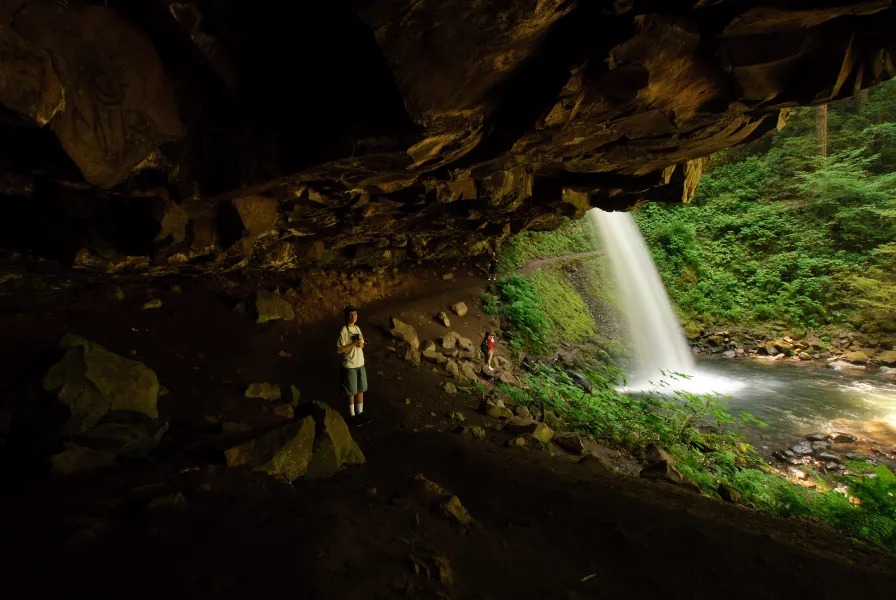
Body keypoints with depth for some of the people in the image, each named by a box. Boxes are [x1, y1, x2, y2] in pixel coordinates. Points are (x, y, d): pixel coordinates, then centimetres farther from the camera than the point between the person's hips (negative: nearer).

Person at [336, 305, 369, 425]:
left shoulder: (357, 328, 5)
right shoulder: (344, 331, -17)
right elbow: (339, 349, -19)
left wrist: (361, 344, -10)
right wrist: (353, 344, -24)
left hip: (360, 364, 7)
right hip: (350, 366, -7)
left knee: (361, 389, 16)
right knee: (352, 392, 7)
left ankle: (360, 412, 31)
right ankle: (352, 415, 21)